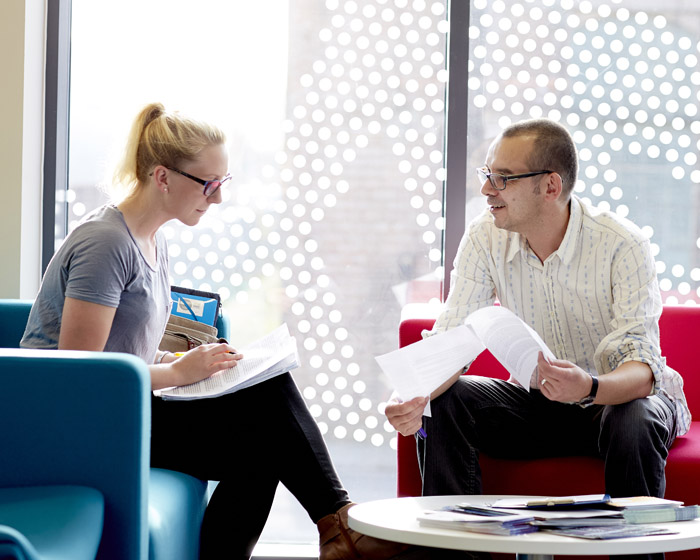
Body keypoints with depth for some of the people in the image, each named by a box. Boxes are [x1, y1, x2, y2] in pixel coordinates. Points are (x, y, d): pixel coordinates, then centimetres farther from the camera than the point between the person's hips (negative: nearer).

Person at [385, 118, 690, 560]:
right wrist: (418, 396, -37)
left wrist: (590, 388, -54)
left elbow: (641, 367, -30)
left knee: (634, 423, -37)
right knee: (442, 404, -19)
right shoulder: (485, 238, -10)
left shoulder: (623, 246, -23)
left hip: (621, 396, -4)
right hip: (542, 400, 4)